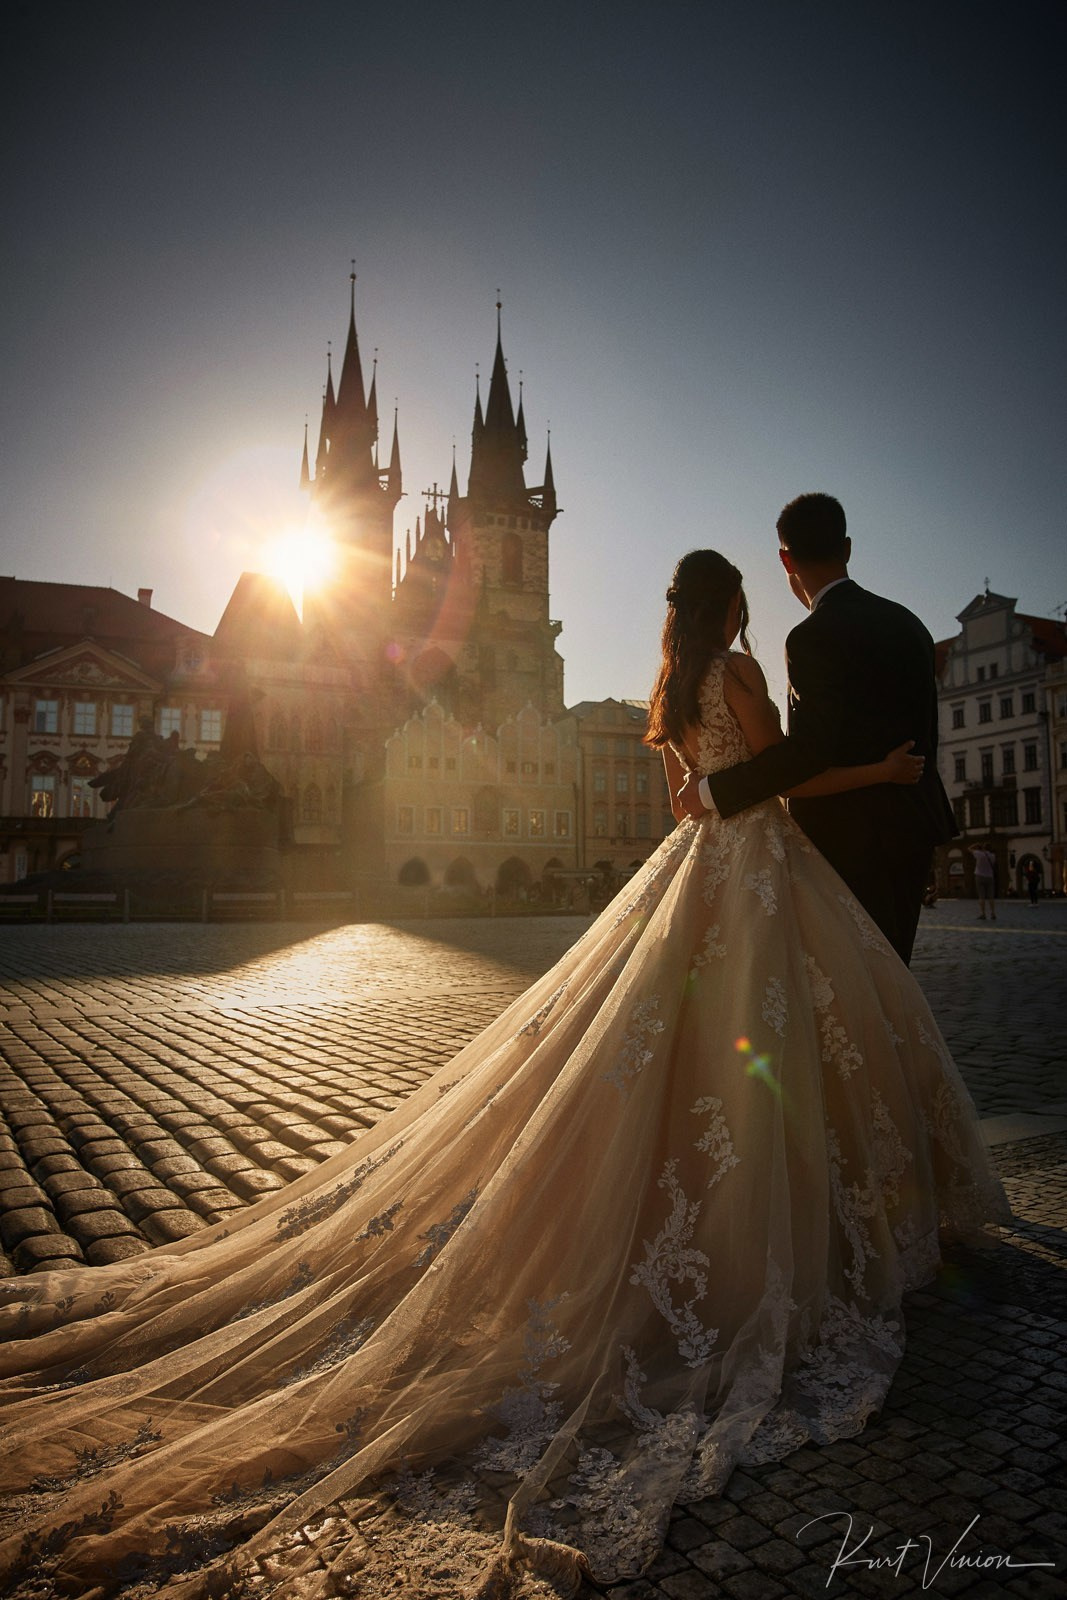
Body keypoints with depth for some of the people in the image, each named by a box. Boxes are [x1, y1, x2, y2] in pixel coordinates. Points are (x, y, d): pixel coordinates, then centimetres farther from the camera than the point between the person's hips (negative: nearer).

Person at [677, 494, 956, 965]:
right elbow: (924, 738, 16)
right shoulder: (907, 623, 11)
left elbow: (809, 749, -25)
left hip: (855, 842, -8)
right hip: (913, 828, 9)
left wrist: (713, 792, -18)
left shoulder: (815, 636, -16)